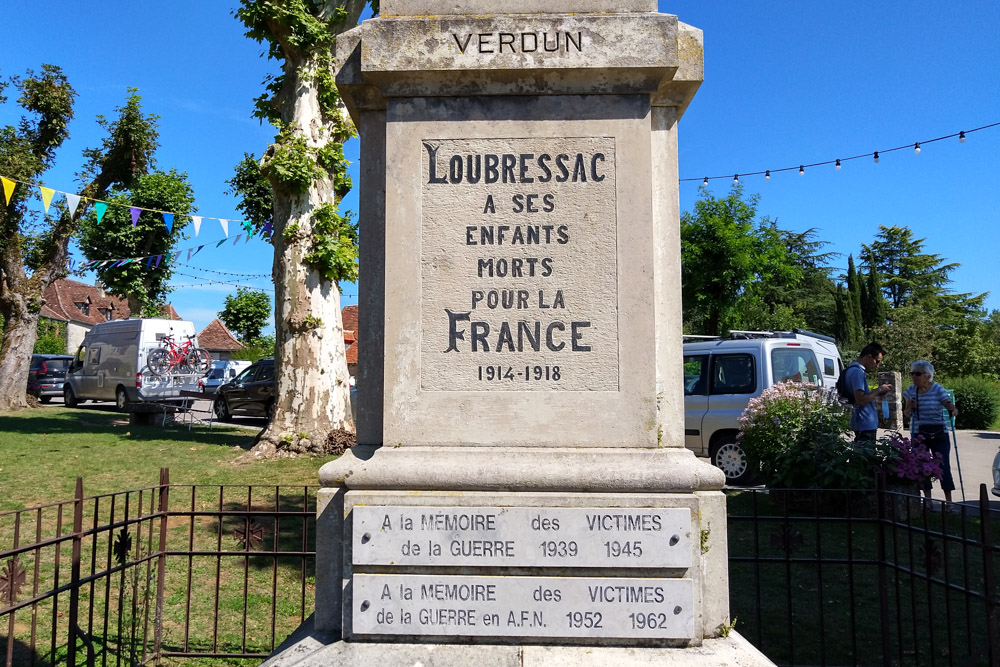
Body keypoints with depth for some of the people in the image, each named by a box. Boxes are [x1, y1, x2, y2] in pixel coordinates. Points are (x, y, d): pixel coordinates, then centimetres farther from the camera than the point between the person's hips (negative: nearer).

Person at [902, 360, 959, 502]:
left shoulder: (938, 390, -8)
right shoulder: (910, 390, 3)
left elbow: (950, 406, -20)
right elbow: (906, 414, 8)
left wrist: (953, 410, -42)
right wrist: (910, 408, -13)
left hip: (939, 434, -3)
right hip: (918, 434, 3)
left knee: (943, 466, -4)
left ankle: (949, 500, 6)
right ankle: (927, 499, 16)